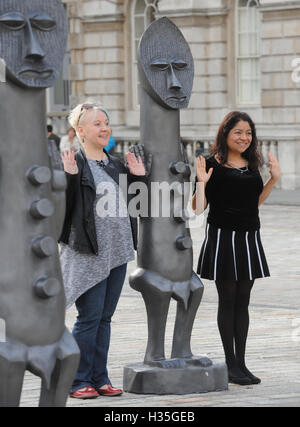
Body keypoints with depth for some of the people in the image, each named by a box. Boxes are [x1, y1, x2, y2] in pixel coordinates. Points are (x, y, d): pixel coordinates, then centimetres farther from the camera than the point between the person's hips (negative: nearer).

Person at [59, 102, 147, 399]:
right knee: (89, 317, -7)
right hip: (88, 254, -7)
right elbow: (63, 205, -15)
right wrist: (69, 177, -26)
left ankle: (99, 378, 16)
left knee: (104, 318, 10)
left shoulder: (116, 165, 15)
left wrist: (138, 177, 10)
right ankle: (79, 381, 1)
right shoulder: (73, 164, -6)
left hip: (117, 251, 7)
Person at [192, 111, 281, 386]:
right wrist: (201, 182, -24)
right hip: (223, 237, -6)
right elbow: (198, 208, -10)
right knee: (227, 303, 1)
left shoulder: (251, 165, 9)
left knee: (242, 303, 8)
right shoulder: (213, 165, -9)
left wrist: (274, 179, 11)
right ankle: (231, 364, 8)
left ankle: (241, 363, 13)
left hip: (249, 238, 6)